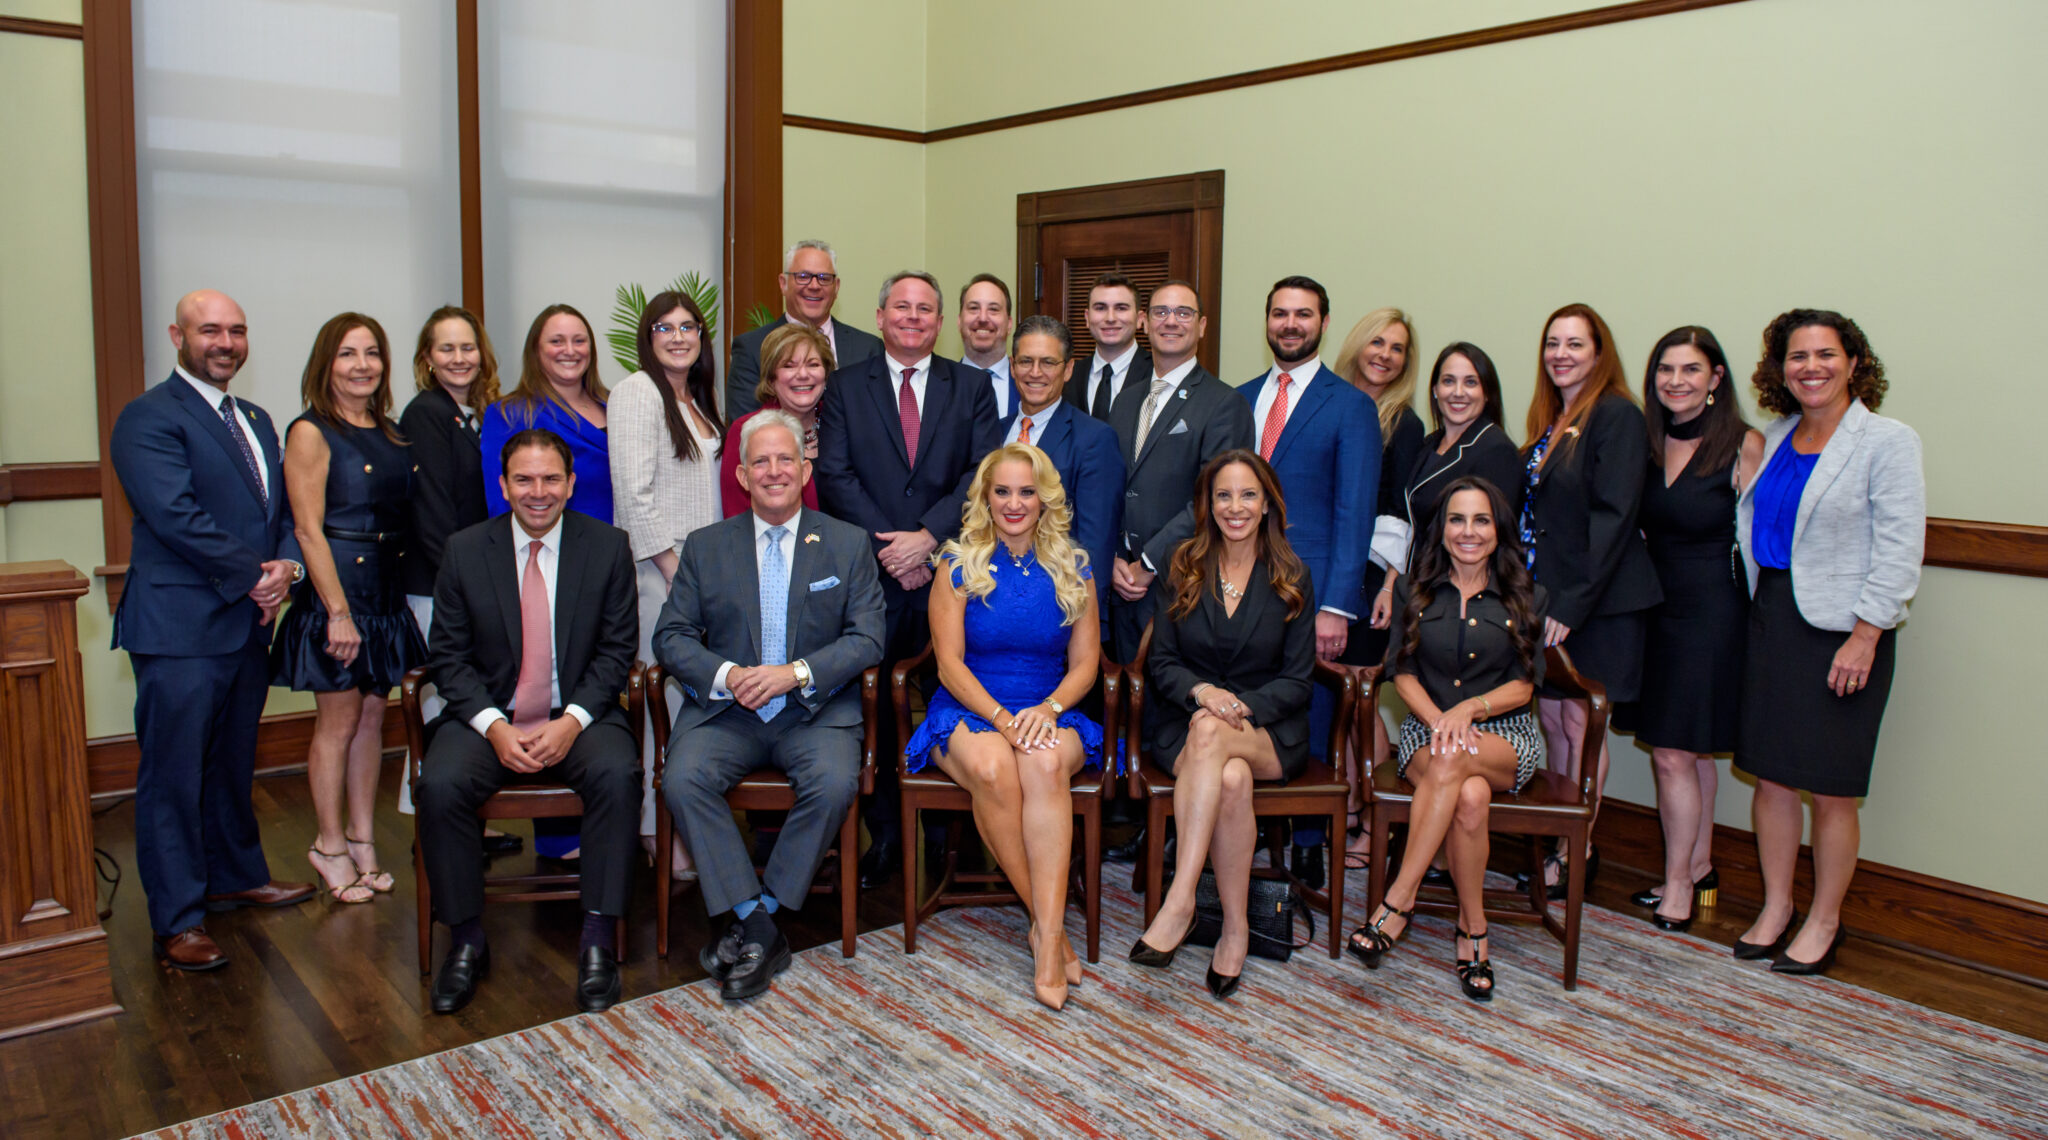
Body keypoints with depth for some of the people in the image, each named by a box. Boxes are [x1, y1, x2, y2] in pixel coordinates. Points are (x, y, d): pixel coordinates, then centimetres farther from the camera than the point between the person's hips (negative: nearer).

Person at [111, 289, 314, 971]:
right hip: (180, 627, -8)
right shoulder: (148, 419, -10)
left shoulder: (255, 420, 16)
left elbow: (284, 509, 15)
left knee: (233, 763, 19)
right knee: (172, 775, -1)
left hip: (248, 623, 8)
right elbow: (176, 516, -19)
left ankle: (235, 876, 34)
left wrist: (287, 565, -5)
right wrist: (255, 578, -14)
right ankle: (176, 922, 7)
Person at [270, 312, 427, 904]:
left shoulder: (391, 434, 12)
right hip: (334, 588, -6)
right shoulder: (310, 433, -8)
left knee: (372, 717, 11)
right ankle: (330, 845, 15)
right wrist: (339, 611, -17)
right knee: (338, 721, 2)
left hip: (387, 591, 6)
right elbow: (308, 529, -13)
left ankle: (362, 839, 21)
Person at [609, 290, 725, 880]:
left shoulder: (698, 399, 18)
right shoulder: (636, 393, -7)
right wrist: (672, 567, -15)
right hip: (658, 566, -8)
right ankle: (658, 830, 3)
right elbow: (633, 492, -15)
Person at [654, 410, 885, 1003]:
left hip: (816, 712, -1)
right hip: (724, 710, 1)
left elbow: (867, 639, 0)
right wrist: (726, 675, -15)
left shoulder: (848, 544, 7)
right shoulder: (704, 546, 11)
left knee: (835, 783, -31)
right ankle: (758, 930, -18)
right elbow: (672, 636, 5)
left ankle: (755, 919, -13)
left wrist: (797, 673, -16)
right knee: (683, 779, -27)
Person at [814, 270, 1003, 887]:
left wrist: (928, 536, -12)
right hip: (872, 573, 0)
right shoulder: (846, 386, 11)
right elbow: (836, 475, 1)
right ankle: (883, 832, 12)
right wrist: (888, 546, -9)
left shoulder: (971, 387, 11)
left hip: (948, 569, 0)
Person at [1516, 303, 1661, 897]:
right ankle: (1561, 841, 22)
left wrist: (1572, 603, -20)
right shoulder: (1550, 420, 13)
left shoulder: (1617, 416, -11)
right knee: (1551, 719, 11)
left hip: (1596, 603, -7)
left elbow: (1613, 518, -17)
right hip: (1544, 594, 7)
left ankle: (1580, 850, 14)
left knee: (1579, 722, 1)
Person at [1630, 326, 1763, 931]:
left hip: (1712, 613, -6)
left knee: (1673, 752, -4)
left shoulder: (1743, 445, -10)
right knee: (1692, 750, 15)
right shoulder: (1648, 442, 7)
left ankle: (1678, 883, 9)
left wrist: (1755, 620, -10)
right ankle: (1700, 866, 28)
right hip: (1659, 605, 6)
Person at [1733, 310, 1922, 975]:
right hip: (1770, 616, 6)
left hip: (1841, 628, -5)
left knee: (1831, 788, 2)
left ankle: (1823, 922, 18)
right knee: (1770, 775, 10)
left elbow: (1899, 551, -11)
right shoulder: (1777, 436, 11)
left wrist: (1864, 637, -16)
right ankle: (1775, 908, 25)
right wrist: (1756, 608, 10)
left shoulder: (1887, 441, -7)